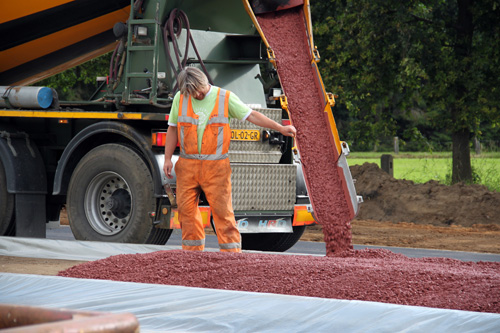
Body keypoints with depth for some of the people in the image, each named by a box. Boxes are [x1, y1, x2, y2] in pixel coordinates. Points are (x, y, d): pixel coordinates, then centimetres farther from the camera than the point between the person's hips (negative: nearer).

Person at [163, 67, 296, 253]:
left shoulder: (225, 98, -2)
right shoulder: (180, 98, 4)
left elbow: (251, 115, 0)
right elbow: (173, 128, 10)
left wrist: (280, 128, -5)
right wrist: (168, 159, 4)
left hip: (215, 166, -3)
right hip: (188, 165, 3)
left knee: (222, 209, -6)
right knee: (186, 208, 2)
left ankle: (232, 252, -2)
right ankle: (193, 250, 12)